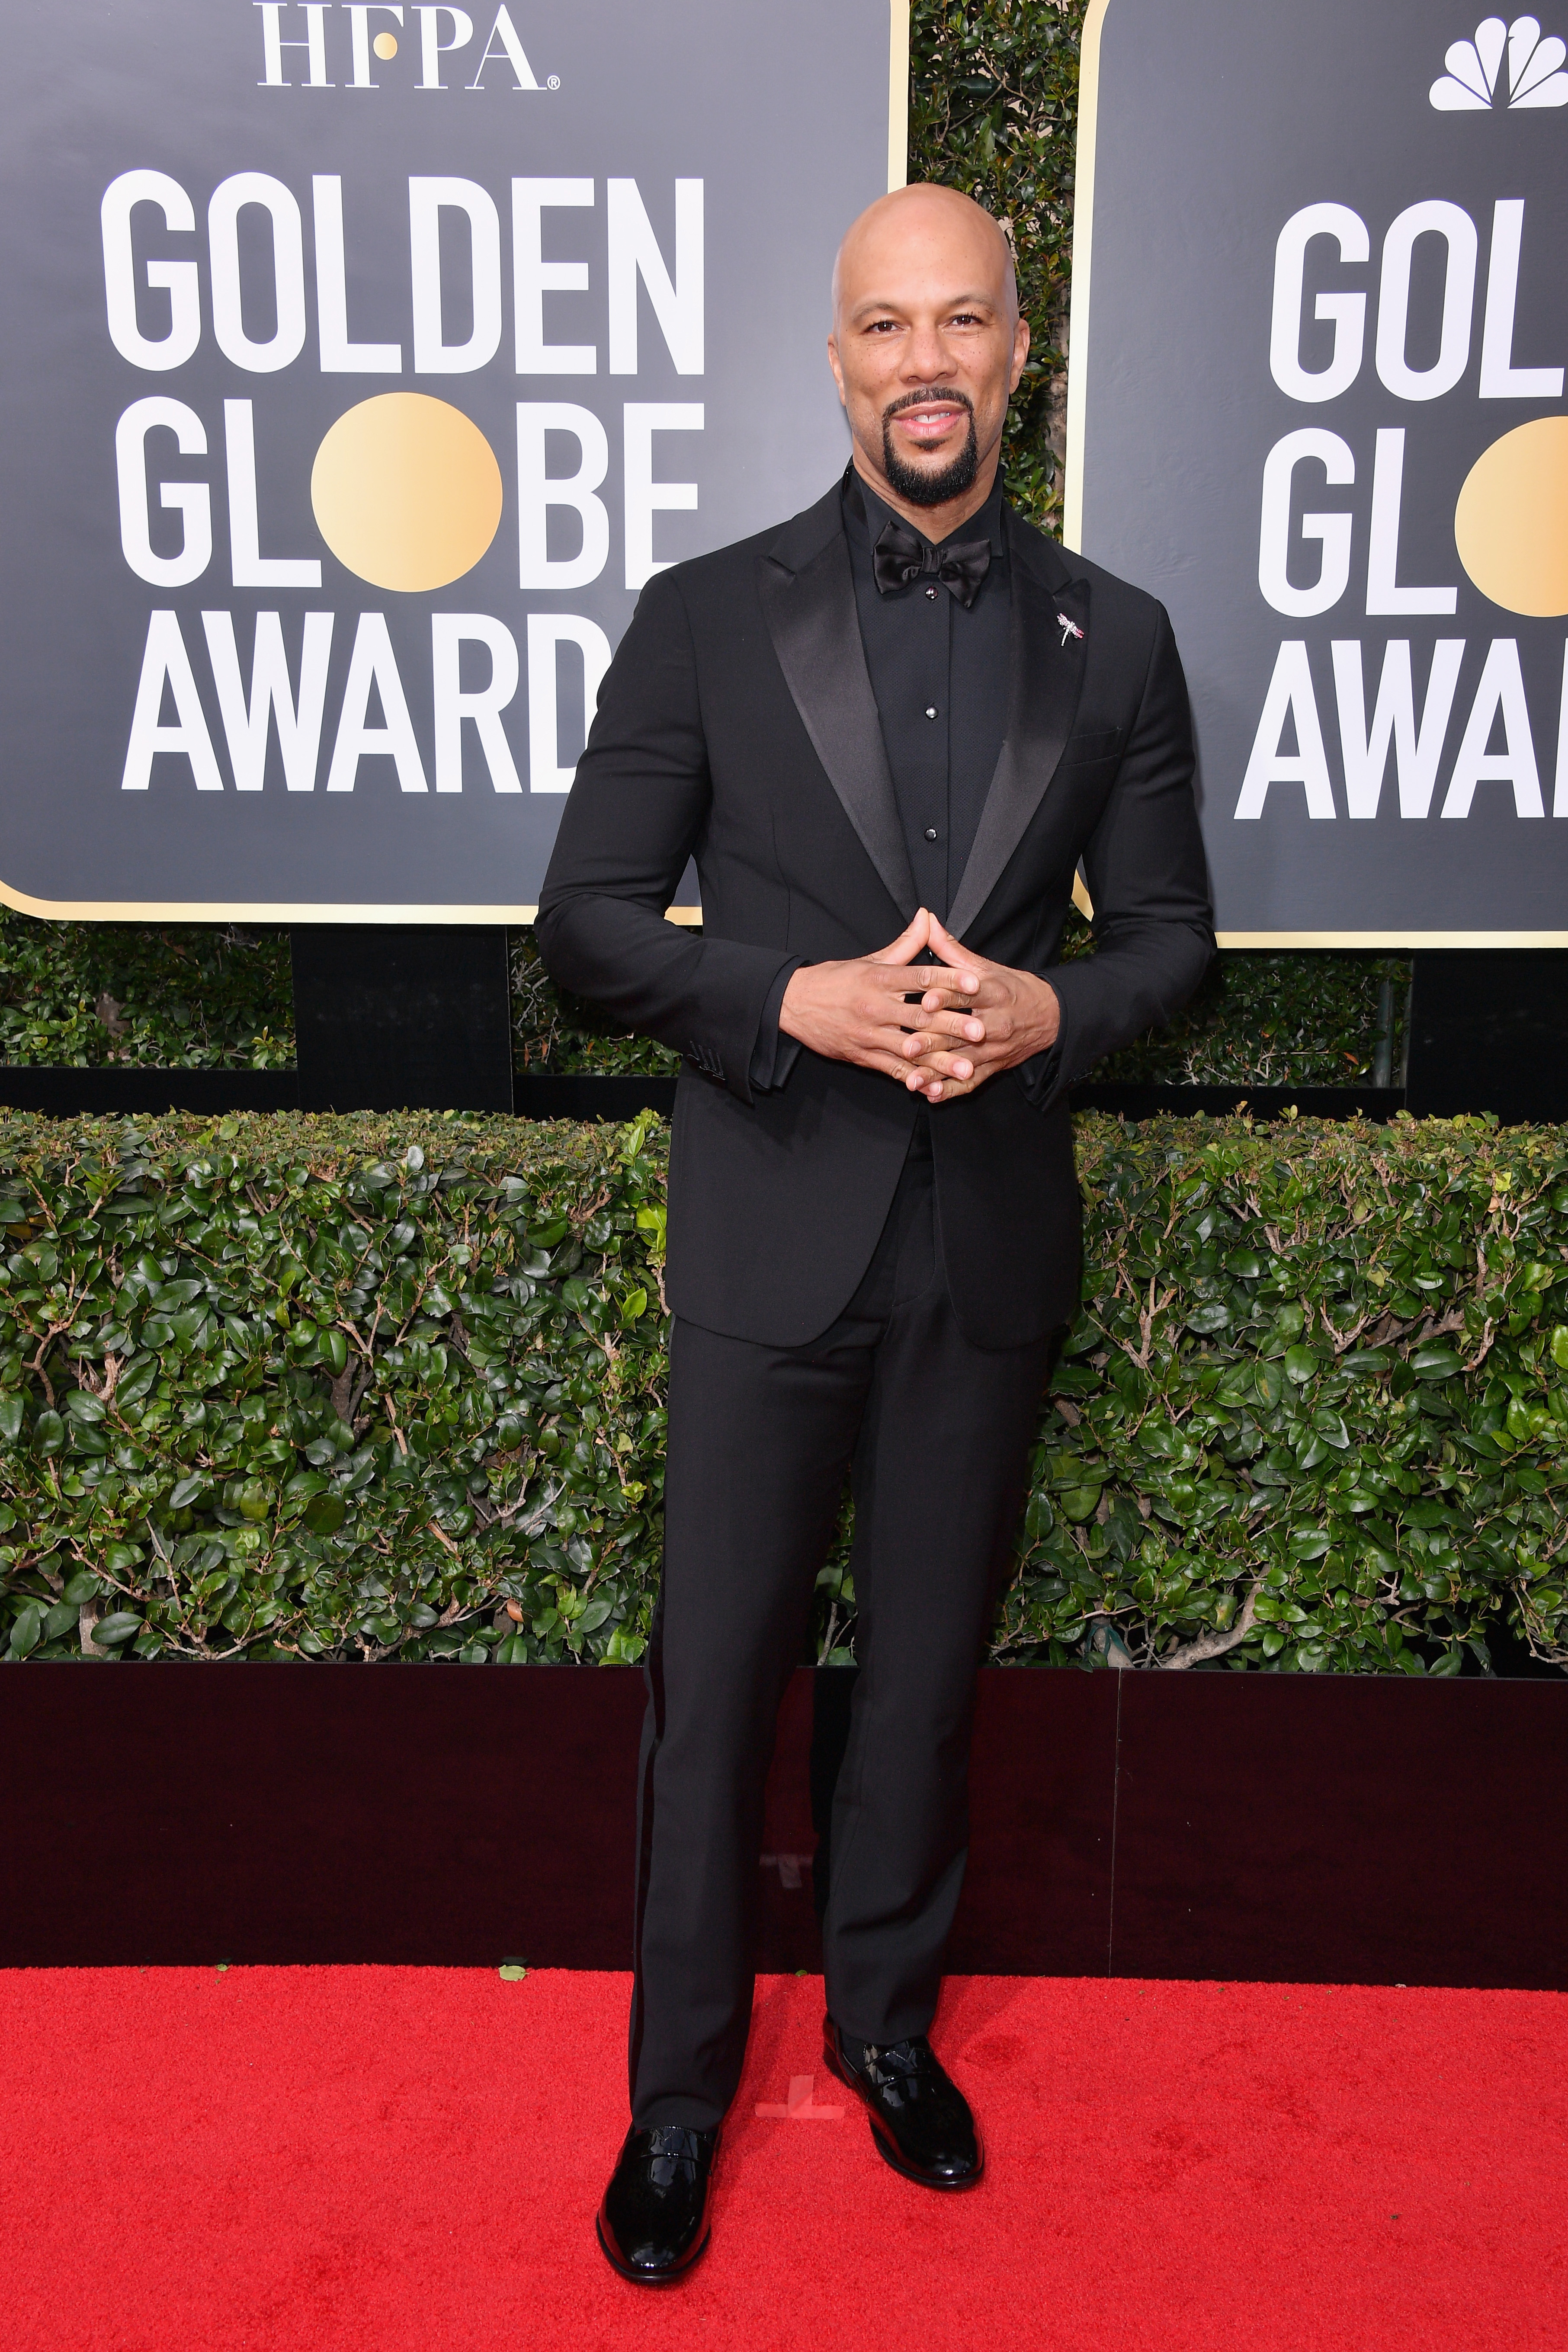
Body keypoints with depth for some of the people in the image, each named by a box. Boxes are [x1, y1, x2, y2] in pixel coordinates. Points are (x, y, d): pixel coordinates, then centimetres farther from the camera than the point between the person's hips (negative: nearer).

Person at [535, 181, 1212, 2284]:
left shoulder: (1116, 640, 4)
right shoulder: (706, 618, -1)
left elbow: (1171, 930, 8)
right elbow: (587, 917, -2)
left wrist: (1047, 1010, -14)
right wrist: (797, 998, -18)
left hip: (996, 1241, 2)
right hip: (773, 1237, -1)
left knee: (931, 1670, 16)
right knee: (719, 1679, 8)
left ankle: (886, 2018, 40)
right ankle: (682, 2086, 31)